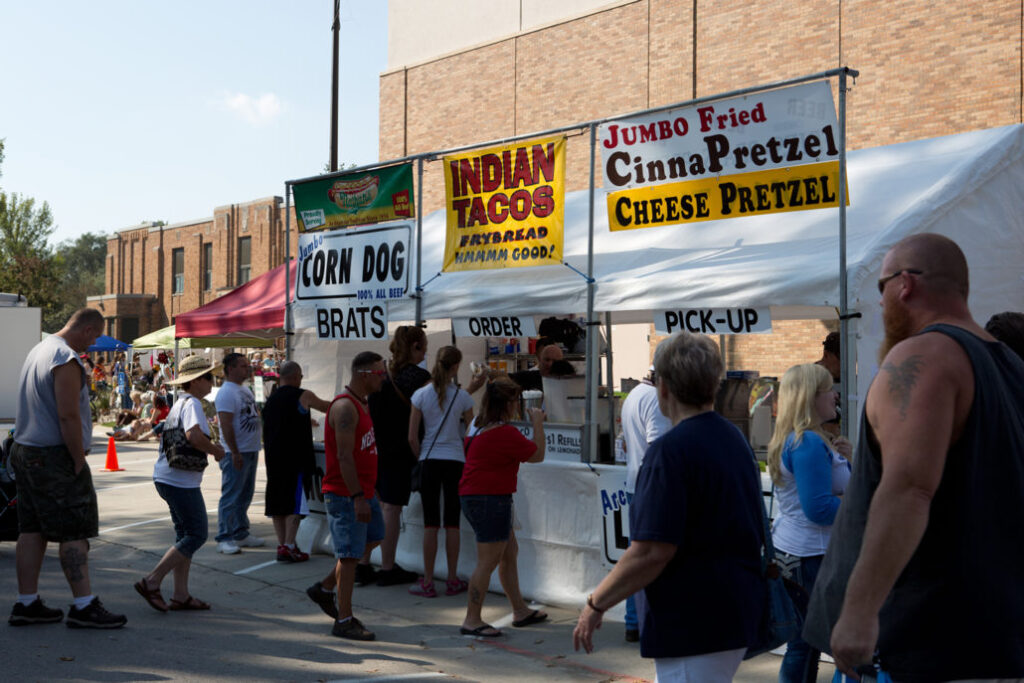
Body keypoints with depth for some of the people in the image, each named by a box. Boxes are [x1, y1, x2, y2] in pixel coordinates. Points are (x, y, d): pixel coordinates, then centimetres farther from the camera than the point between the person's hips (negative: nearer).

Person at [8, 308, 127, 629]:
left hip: (24, 451, 10)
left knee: (31, 529, 11)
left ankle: (27, 603, 15)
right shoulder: (67, 359, -15)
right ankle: (84, 605, -3)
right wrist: (79, 461, -14)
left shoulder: (38, 350, 15)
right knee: (74, 532, -5)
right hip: (53, 456, -10)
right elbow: (68, 415, -21)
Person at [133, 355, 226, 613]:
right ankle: (151, 582, -3)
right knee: (197, 534, -5)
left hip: (168, 478, 10)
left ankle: (181, 595, 16)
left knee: (185, 534, 13)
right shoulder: (192, 403, -14)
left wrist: (209, 446, 16)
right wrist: (217, 451, -16)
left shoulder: (180, 403, 16)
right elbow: (194, 435, -31)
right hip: (181, 481, -10)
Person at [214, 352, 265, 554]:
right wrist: (235, 453, -24)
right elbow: (226, 425, -21)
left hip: (250, 451, 9)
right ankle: (224, 539, 0)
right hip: (236, 453, -9)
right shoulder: (226, 393, -15)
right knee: (231, 497, -5)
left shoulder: (244, 389, 14)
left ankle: (241, 534, 24)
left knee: (244, 496, 15)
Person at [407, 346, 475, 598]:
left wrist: (422, 459, 12)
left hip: (429, 461, 0)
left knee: (431, 523, 3)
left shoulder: (421, 395, -3)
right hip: (455, 461, 0)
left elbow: (412, 438, -2)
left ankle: (428, 583, 6)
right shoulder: (462, 397, -4)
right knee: (452, 523, 6)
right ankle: (453, 580, 13)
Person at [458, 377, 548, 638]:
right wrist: (538, 423, 3)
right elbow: (537, 454, -10)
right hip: (490, 500, -11)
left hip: (473, 497, 11)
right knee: (488, 561, -5)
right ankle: (472, 620, 1)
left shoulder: (481, 428, 10)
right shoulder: (505, 433, -19)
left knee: (510, 552, 18)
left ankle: (520, 611, 27)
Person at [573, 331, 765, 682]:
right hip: (737, 613, 10)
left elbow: (651, 552, -24)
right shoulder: (735, 439, 10)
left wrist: (596, 603, -12)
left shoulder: (671, 450, -20)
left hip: (694, 624, -10)